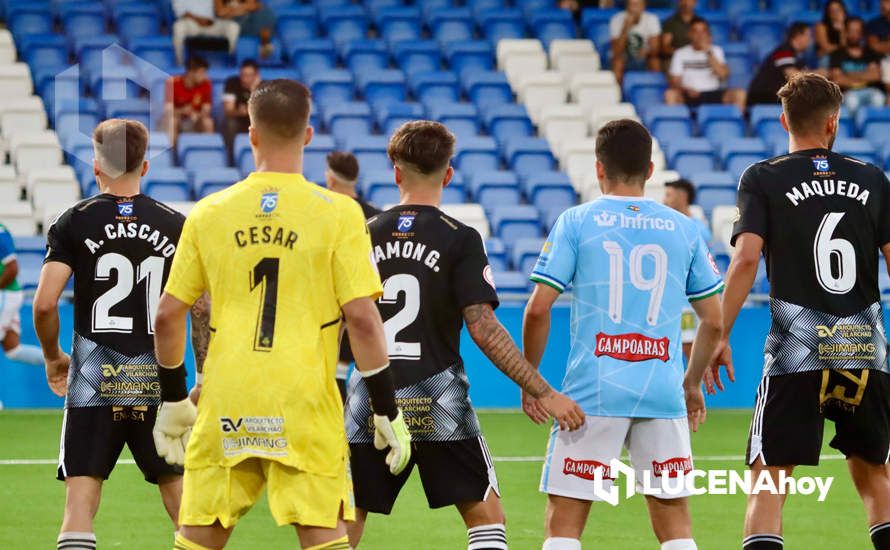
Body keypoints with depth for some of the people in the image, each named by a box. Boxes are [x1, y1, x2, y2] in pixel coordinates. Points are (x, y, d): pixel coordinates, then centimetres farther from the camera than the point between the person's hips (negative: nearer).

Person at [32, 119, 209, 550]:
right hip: (158, 383, 2)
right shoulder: (176, 225, 4)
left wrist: (52, 357, 10)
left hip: (93, 383, -2)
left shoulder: (74, 223, -1)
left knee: (80, 500, -2)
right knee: (183, 500, 9)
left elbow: (45, 304, -8)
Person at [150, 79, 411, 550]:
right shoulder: (338, 214, -2)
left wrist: (172, 399, 20)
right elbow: (361, 317, -7)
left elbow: (168, 316, 8)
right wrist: (387, 409, 0)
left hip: (224, 405, 2)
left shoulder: (208, 214, 5)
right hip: (304, 405, -2)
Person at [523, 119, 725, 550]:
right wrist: (692, 385, 26)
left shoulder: (575, 223, 1)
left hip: (592, 392, -2)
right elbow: (714, 320, 12)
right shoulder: (684, 229, 9)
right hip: (663, 394, 2)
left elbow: (538, 309, -5)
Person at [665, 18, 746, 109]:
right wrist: (686, 89, -19)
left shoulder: (716, 50, 9)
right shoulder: (681, 54, 7)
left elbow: (723, 75, -7)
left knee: (739, 94, -26)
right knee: (670, 94, -33)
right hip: (690, 97, -1)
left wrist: (708, 52, -13)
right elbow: (675, 82, 3)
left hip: (713, 95, 1)